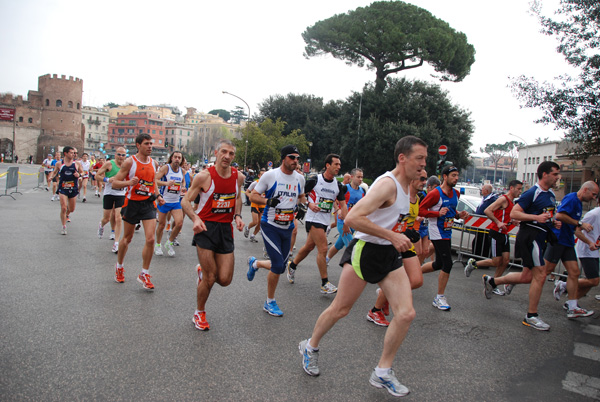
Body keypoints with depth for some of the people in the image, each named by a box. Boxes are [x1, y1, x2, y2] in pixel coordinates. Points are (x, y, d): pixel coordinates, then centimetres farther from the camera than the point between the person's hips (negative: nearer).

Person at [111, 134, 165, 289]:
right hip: (132, 203, -3)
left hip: (148, 204, 3)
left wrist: (158, 196, 7)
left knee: (150, 239, -10)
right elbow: (114, 183, -9)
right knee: (127, 238, 12)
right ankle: (119, 267, 38)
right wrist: (128, 183, -28)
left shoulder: (153, 163, 7)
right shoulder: (130, 162, -9)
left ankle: (144, 274, 5)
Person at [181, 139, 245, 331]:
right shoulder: (204, 176, -11)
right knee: (209, 279, -1)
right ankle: (199, 313, 26)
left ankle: (203, 272, 36)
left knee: (225, 280, 2)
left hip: (226, 229, 4)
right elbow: (185, 201, -7)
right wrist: (195, 218, -25)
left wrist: (237, 216, 3)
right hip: (206, 228, -4)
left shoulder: (238, 176, 3)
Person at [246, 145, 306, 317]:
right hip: (270, 226, -6)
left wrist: (303, 204, 4)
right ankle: (270, 302, 12)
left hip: (287, 228, 6)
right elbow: (253, 196, -4)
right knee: (278, 266, -11)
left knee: (280, 267, 10)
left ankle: (255, 263, 42)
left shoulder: (299, 178, 7)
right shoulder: (270, 175, -9)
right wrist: (268, 201, -22)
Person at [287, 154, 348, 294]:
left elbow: (343, 204, 6)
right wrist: (310, 204, -18)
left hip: (325, 221, 6)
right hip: (314, 219, -6)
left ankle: (292, 266, 40)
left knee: (309, 247, 16)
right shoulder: (314, 180, -9)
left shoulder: (338, 185, 6)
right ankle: (325, 283, -4)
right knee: (323, 249, -12)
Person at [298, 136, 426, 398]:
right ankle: (310, 347, 32)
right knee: (340, 309, 5)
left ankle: (382, 373, 14)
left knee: (406, 313, -2)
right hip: (366, 251, -8)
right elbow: (352, 219, -30)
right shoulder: (387, 184, -20)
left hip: (390, 254, 8)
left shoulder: (405, 186, 10)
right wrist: (391, 236, -28)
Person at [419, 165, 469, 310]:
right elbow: (421, 209, -15)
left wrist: (459, 214, 2)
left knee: (439, 264, 16)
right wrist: (438, 213, -27)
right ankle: (439, 298, 4)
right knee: (447, 264, -9)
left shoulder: (456, 194, 9)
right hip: (437, 233, -9)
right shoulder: (435, 193, -16)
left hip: (447, 233, 9)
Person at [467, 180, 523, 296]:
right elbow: (487, 210, -20)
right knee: (496, 262, -6)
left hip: (504, 234, 9)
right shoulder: (503, 199, -11)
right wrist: (498, 222, -25)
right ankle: (473, 263, 13)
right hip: (496, 233, -9)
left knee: (506, 260, 3)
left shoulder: (512, 202, 17)